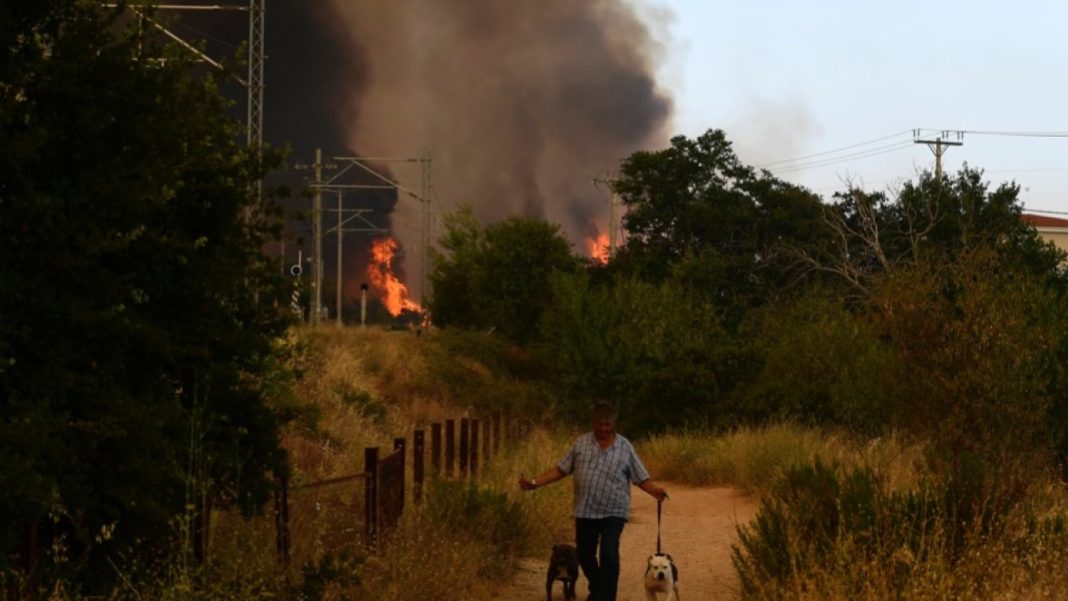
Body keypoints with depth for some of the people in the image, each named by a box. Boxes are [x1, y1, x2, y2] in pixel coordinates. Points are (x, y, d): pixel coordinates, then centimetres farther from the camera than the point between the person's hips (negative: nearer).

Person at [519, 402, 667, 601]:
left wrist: (655, 490, -21)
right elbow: (561, 470, 6)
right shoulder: (581, 443, 3)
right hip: (586, 511, 3)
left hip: (614, 512, -3)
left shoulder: (625, 447, -1)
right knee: (585, 555, 14)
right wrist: (534, 483, -3)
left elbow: (641, 478, -1)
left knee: (609, 556, -16)